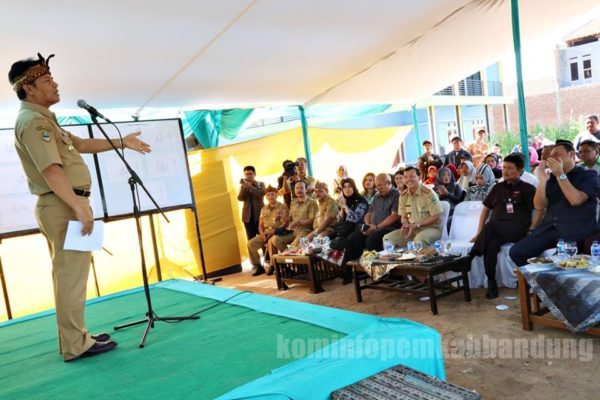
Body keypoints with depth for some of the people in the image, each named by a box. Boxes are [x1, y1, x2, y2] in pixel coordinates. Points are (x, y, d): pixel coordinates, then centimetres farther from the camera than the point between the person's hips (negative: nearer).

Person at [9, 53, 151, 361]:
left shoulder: (43, 119, 21)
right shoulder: (33, 121, -12)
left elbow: (81, 145, 26)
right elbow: (51, 170, -23)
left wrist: (122, 143, 25)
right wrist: (79, 207, -28)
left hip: (65, 205, 11)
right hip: (62, 207, -11)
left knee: (68, 274, 14)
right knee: (71, 275, -8)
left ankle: (75, 337, 24)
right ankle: (75, 344, -1)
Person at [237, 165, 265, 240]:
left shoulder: (261, 184, 8)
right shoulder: (243, 186, 13)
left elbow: (262, 194, -13)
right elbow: (240, 198, -1)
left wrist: (249, 187, -16)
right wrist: (243, 187, -12)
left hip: (259, 214, -2)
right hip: (248, 216, 2)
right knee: (251, 239, 2)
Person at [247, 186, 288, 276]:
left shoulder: (282, 207, 1)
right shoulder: (263, 209, 19)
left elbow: (284, 223, -8)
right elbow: (260, 225, 18)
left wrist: (273, 231, -19)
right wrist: (262, 233, -4)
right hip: (265, 233, 5)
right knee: (250, 243, -17)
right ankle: (257, 266, -6)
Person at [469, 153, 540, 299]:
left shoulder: (527, 189, 9)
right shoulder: (497, 188, 21)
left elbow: (540, 209, 1)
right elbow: (486, 209, 22)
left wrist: (531, 230, -11)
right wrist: (479, 232, 12)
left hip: (518, 230, -3)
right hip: (495, 231, 3)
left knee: (490, 226, -36)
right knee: (492, 244, -34)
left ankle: (473, 255, -25)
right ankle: (491, 281, -26)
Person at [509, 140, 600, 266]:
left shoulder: (588, 175, 4)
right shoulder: (551, 177, 15)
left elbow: (576, 200, -14)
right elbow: (539, 206, 5)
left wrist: (560, 174, -12)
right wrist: (542, 180, -7)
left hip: (574, 232, -4)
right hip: (549, 228, 5)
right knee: (516, 251, -12)